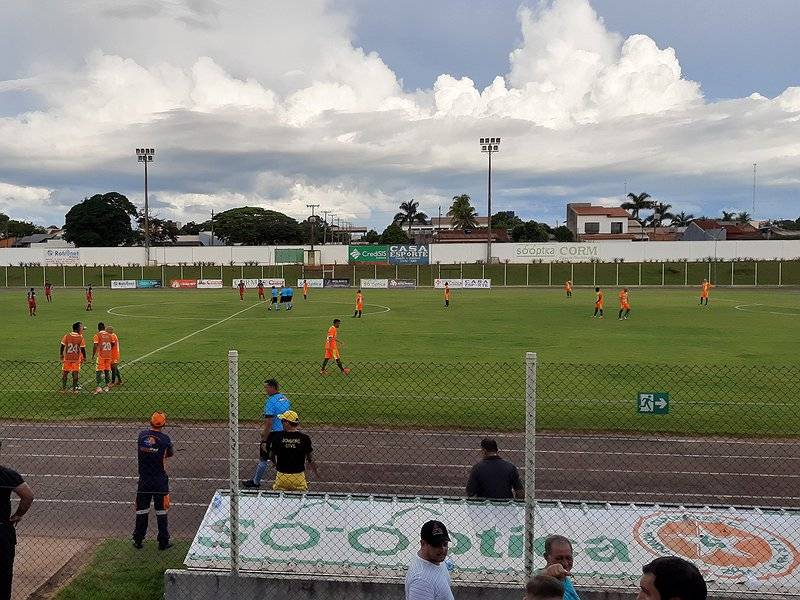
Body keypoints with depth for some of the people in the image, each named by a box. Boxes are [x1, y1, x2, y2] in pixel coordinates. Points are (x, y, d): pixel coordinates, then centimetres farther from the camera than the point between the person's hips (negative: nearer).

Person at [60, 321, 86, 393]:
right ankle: (74, 389, 6)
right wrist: (84, 358, 2)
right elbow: (83, 349, -8)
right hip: (76, 358, -2)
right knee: (75, 373, 4)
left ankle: (63, 389, 14)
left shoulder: (66, 336, -2)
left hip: (67, 358, 3)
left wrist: (61, 355, 11)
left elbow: (62, 347, 0)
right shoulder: (81, 337, -9)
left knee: (64, 373, 11)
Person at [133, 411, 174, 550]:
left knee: (142, 509, 13)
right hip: (160, 479, -2)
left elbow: (138, 453, 10)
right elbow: (170, 454, 3)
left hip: (144, 479, 2)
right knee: (161, 510, 7)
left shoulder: (141, 435, -3)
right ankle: (163, 541, 13)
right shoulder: (165, 439, -12)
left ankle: (138, 540, 19)